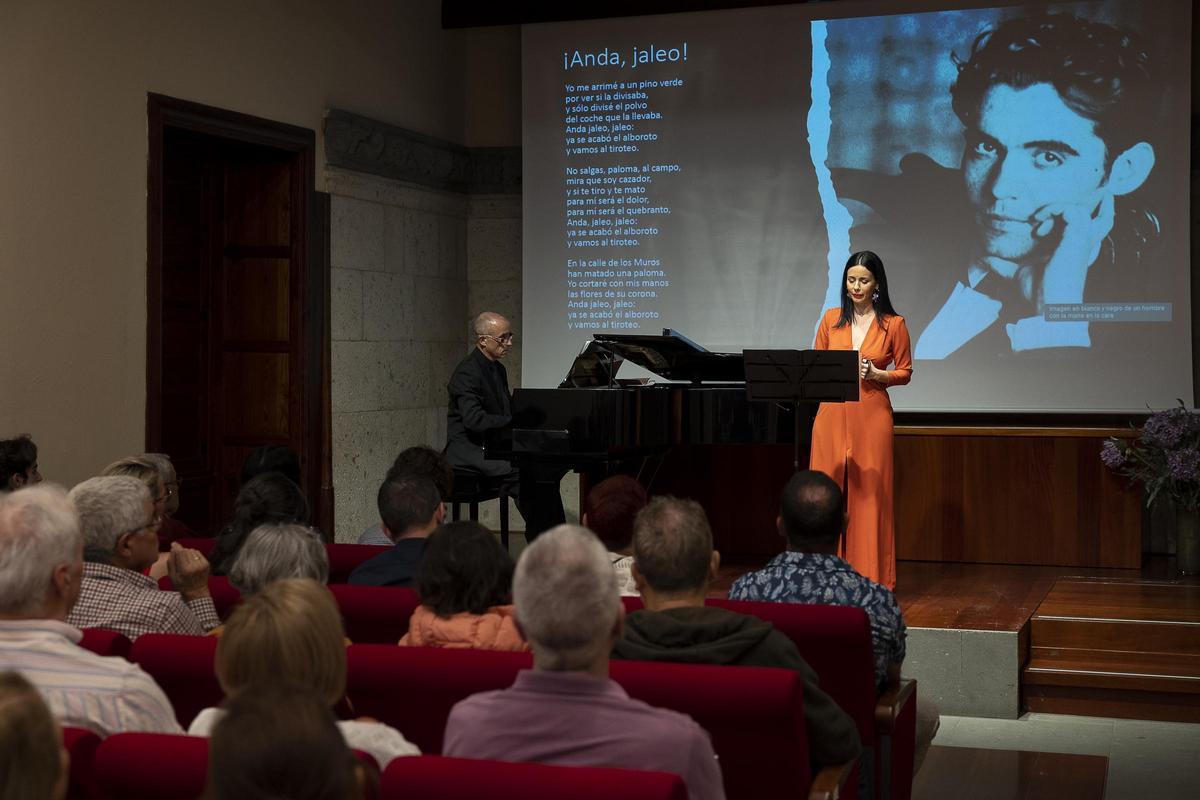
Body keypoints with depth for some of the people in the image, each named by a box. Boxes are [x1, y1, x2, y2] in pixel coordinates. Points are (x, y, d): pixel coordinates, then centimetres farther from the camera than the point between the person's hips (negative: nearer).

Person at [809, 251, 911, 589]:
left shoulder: (893, 324, 1)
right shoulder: (832, 319, 7)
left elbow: (905, 372, 7)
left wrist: (876, 374, -11)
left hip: (872, 416, -2)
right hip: (832, 413, 2)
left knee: (870, 495, 0)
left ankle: (871, 578, 9)